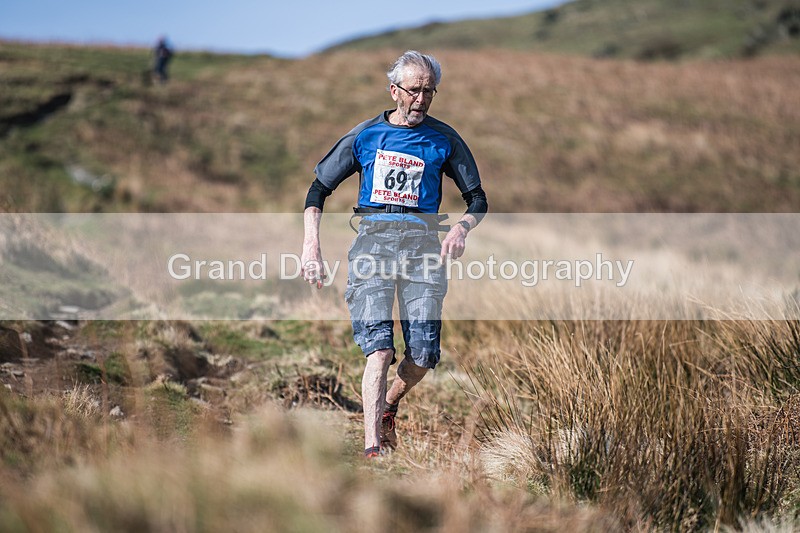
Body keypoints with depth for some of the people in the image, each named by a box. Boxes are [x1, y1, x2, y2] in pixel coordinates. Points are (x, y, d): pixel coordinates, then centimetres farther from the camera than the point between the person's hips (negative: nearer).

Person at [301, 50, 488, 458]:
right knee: (379, 349, -16)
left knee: (423, 355, -6)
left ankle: (389, 405, 27)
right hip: (373, 239, -1)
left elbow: (478, 200, 15)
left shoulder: (444, 140, 10)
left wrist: (461, 229, -7)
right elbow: (319, 189, 13)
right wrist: (311, 245, 0)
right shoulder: (365, 135, 9)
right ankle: (372, 449, -19)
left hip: (423, 242, 1)